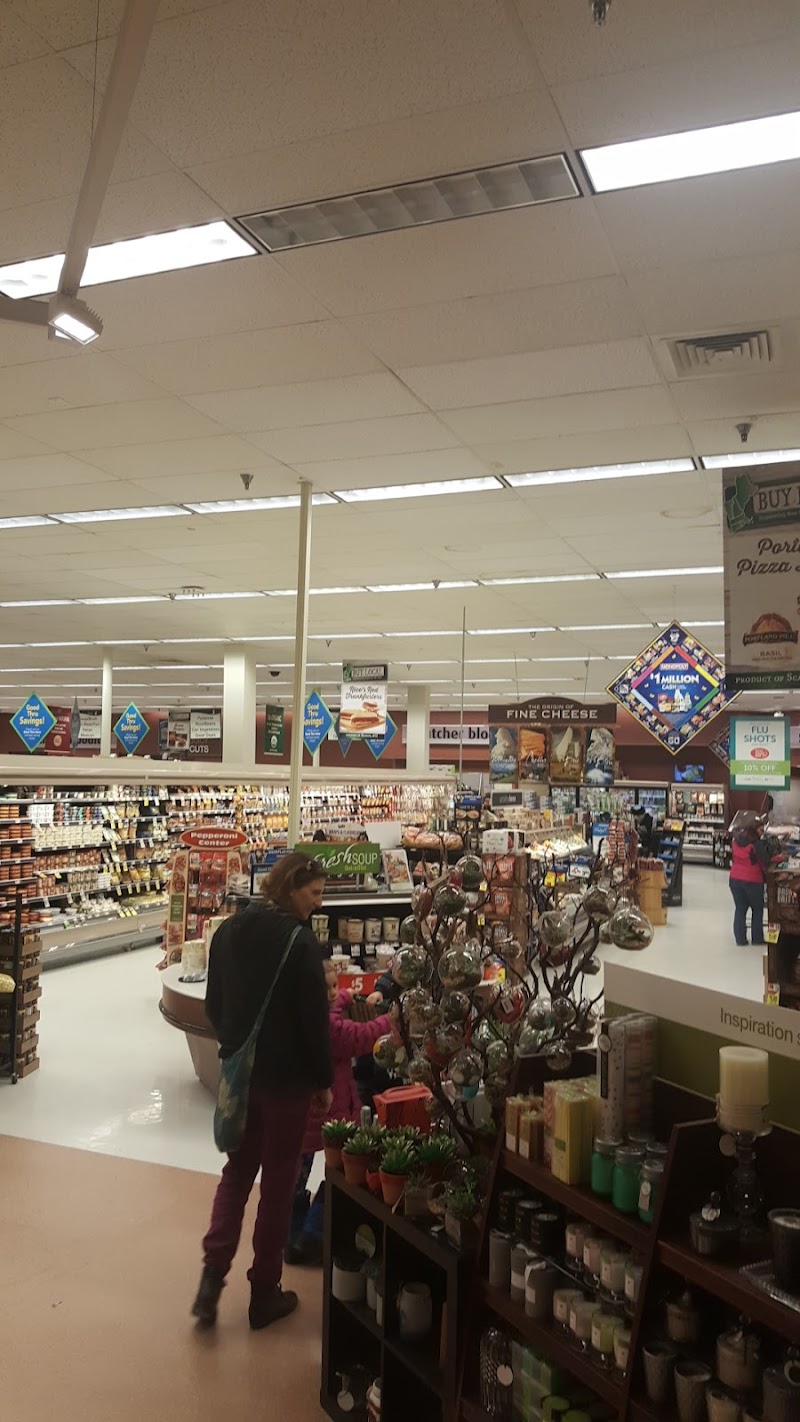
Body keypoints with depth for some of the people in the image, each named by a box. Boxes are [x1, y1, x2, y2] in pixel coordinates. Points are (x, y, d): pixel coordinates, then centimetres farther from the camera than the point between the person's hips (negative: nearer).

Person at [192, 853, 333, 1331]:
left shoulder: (230, 931, 1)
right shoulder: (300, 941, -19)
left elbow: (215, 1004, 8)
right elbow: (315, 1020, -17)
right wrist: (325, 1080, -6)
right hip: (286, 1076, -5)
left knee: (238, 1170, 20)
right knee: (278, 1180, 9)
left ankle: (213, 1274, 9)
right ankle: (265, 1292, 20)